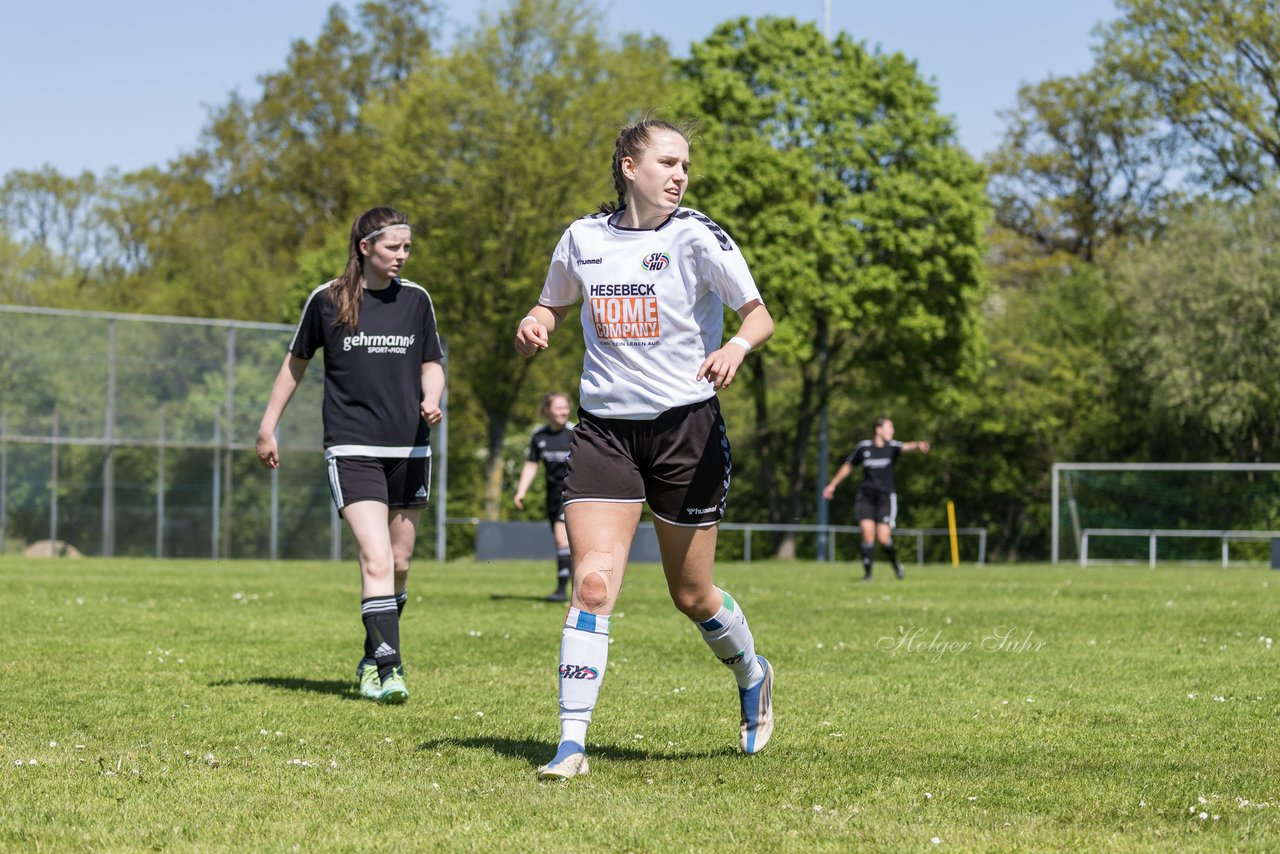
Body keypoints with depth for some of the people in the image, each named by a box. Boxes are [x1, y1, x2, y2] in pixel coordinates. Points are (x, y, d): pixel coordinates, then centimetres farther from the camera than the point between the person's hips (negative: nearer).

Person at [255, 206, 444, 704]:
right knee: (376, 560, -18)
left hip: (409, 449, 4)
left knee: (399, 565, 9)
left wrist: (431, 401, -8)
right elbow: (296, 362, 11)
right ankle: (389, 667, -20)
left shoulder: (416, 299, 6)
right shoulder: (326, 300, -1)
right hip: (352, 450, -4)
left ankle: (372, 661, 26)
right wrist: (268, 426, 12)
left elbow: (432, 365, 14)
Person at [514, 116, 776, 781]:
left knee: (692, 595, 9)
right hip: (603, 429, 2)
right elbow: (553, 304, 23)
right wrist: (533, 327, 0)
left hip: (686, 427, -2)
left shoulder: (696, 237, -7)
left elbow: (760, 315, -11)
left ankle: (752, 677, 40)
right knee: (592, 583, -13)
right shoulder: (583, 238, 5)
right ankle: (571, 744, -10)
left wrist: (737, 345, -33)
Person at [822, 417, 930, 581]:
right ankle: (867, 572, -2)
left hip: (886, 497, -1)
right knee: (868, 532, -14)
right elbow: (848, 466, 15)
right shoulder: (863, 447, 1)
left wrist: (918, 445, -49)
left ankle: (895, 562, 22)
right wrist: (832, 485, 21)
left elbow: (906, 447, -26)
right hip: (866, 497, 1)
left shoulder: (892, 446, -3)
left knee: (883, 537, -9)